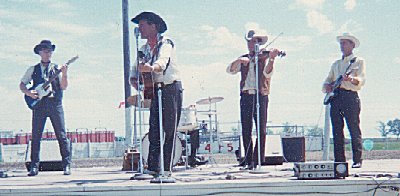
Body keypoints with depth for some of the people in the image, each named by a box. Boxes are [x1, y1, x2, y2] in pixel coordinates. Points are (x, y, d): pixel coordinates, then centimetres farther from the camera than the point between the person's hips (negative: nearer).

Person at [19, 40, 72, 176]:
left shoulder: (57, 69, 10)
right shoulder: (33, 69, 13)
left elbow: (64, 87, 2)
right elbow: (22, 85, 15)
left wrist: (64, 74, -14)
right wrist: (28, 93, -4)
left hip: (55, 104, -1)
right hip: (38, 104, 1)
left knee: (62, 135, -4)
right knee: (36, 136, -2)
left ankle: (67, 165, -1)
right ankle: (34, 166, 2)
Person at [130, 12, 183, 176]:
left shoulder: (165, 43, -8)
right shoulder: (144, 49, 15)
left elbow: (162, 62, -28)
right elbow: (136, 68, 15)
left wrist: (151, 68, -49)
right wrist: (134, 79, -8)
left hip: (171, 88, -7)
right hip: (155, 90, 7)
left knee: (169, 130, -6)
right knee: (154, 130, 2)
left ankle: (167, 169, -5)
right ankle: (152, 167, 2)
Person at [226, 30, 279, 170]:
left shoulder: (264, 57, 4)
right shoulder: (243, 59, 17)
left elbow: (268, 73, -14)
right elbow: (230, 70, 5)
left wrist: (271, 59, -31)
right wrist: (239, 61, -12)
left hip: (260, 96, -4)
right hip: (246, 96, 4)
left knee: (261, 130, -7)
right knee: (246, 130, 4)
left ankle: (258, 160, -6)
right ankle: (248, 159, 12)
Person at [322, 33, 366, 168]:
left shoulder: (358, 61, 9)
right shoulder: (336, 64, 25)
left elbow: (362, 80, -5)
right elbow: (328, 80, 26)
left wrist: (351, 79, -26)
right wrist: (327, 86, 2)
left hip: (350, 96, -5)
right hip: (335, 97, 5)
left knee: (354, 130, -7)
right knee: (337, 131, 1)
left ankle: (357, 160, -6)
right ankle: (339, 160, 3)